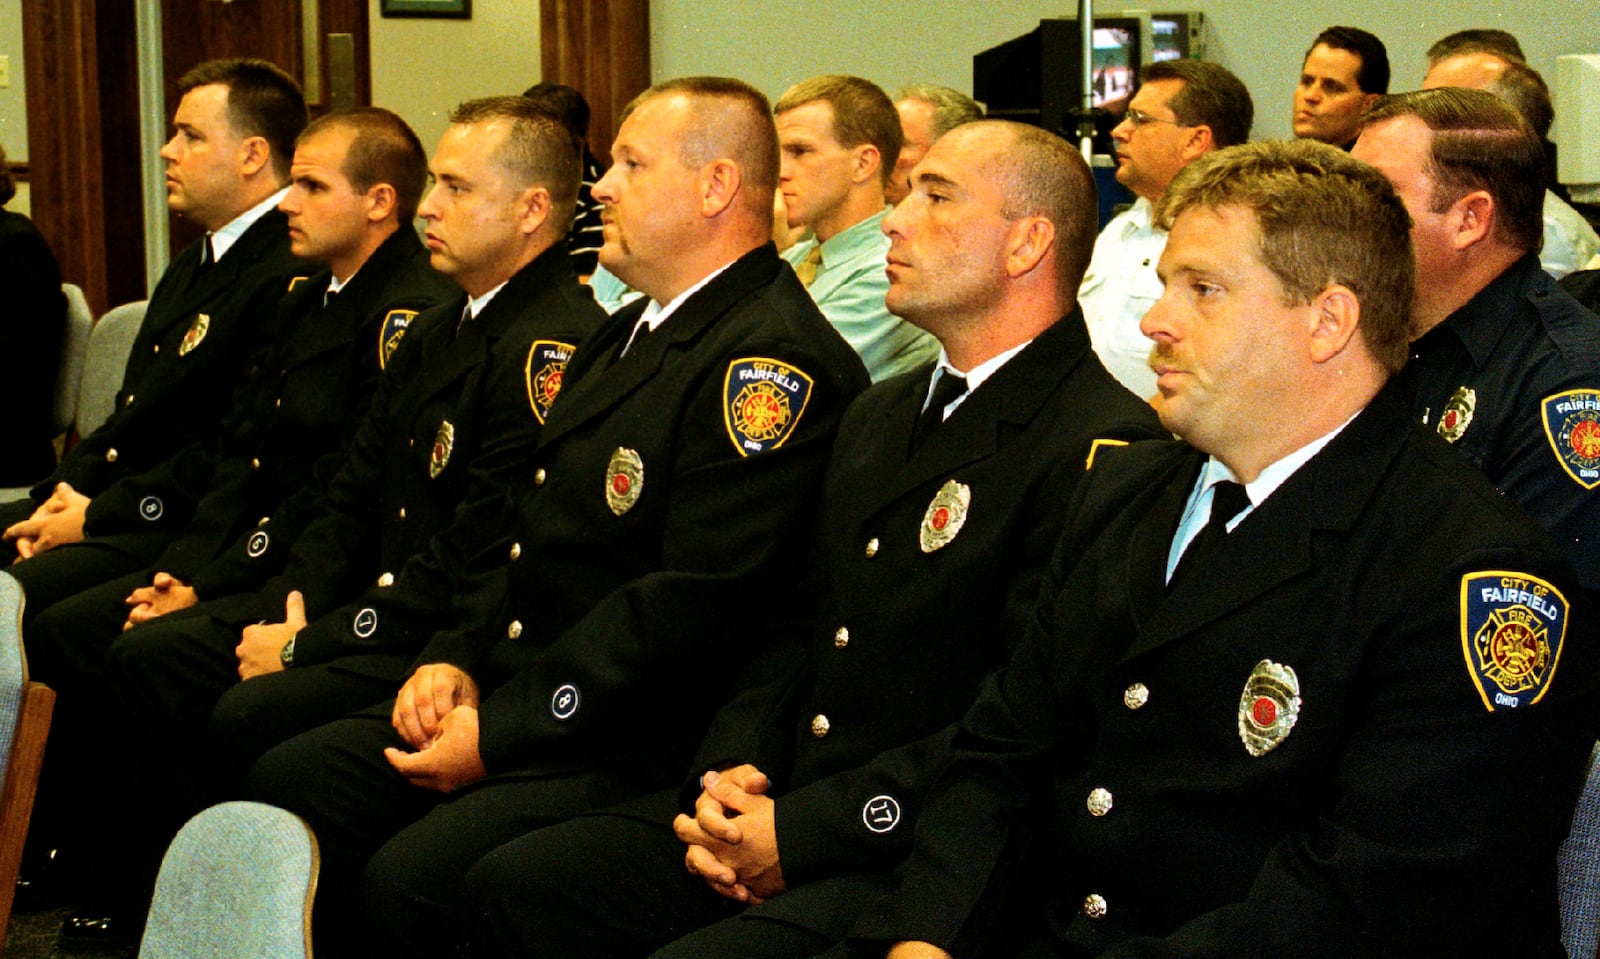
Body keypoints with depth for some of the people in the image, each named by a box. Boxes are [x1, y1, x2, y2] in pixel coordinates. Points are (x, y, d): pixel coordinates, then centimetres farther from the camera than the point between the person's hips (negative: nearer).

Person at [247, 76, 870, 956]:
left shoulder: (776, 361, -16)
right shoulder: (623, 335, 18)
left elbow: (696, 605, -23)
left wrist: (499, 733, -19)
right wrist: (456, 656, 4)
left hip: (640, 748, -10)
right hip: (514, 692, 10)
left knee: (408, 877, -26)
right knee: (288, 780, -2)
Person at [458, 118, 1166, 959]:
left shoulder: (1101, 447, -13)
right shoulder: (879, 415, 19)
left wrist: (799, 830, -18)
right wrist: (729, 772, 0)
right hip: (777, 808, 8)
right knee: (509, 885, -4)